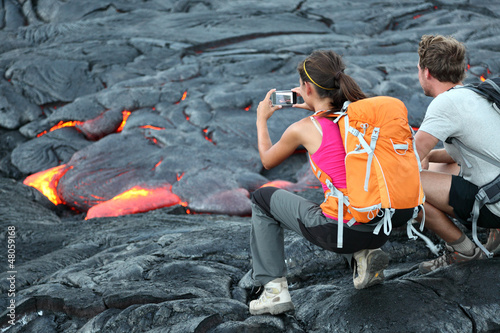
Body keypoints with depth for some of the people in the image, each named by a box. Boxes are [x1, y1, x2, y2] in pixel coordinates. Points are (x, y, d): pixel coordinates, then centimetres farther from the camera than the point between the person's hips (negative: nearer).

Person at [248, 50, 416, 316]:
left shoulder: (303, 129, -6)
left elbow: (267, 161, 16)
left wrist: (262, 119, 30)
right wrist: (314, 108, 33)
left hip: (341, 231, -5)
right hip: (380, 229, 6)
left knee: (262, 199, 18)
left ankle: (274, 288, 13)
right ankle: (362, 255, 12)